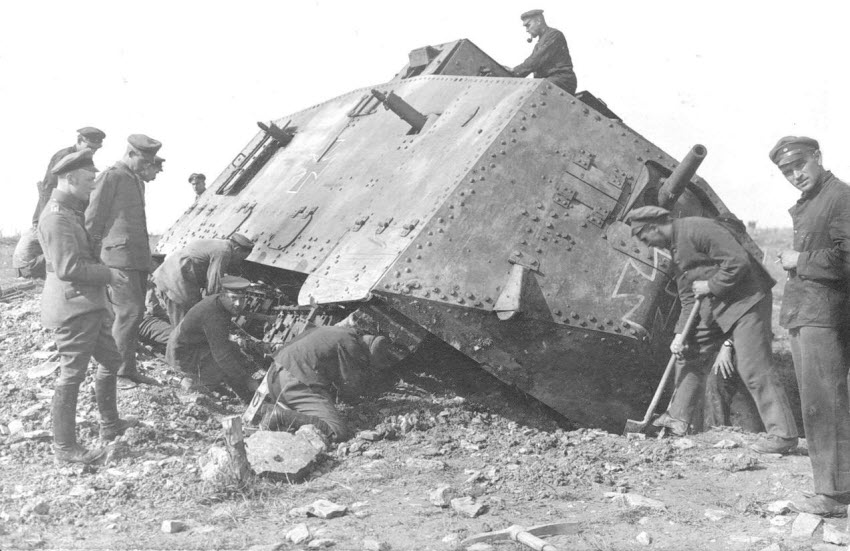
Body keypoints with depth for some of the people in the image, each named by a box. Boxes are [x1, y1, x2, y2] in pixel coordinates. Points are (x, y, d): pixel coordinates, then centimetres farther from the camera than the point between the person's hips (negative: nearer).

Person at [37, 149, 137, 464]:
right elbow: (67, 267, -24)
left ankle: (109, 425, 33)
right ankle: (64, 447, 3)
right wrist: (108, 274, -14)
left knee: (111, 360, 19)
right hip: (72, 308, -11)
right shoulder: (57, 216, -18)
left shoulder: (73, 211, 15)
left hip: (89, 306, 11)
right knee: (71, 375, -5)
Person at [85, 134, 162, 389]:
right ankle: (118, 371, -3)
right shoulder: (110, 177, -7)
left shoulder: (138, 182, 21)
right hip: (118, 254, -9)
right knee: (130, 311, -12)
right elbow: (92, 219, -8)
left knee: (134, 312, 8)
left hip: (139, 257, 9)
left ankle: (129, 370, 14)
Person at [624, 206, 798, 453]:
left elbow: (738, 261, -25)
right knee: (689, 355, 15)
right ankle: (678, 418, 25)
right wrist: (681, 333, 5)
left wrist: (711, 286, -15)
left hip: (746, 299, -10)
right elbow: (688, 297, 14)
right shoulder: (675, 247, 13)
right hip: (715, 306, 10)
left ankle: (783, 435, -6)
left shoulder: (698, 229, -18)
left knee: (753, 368, -12)